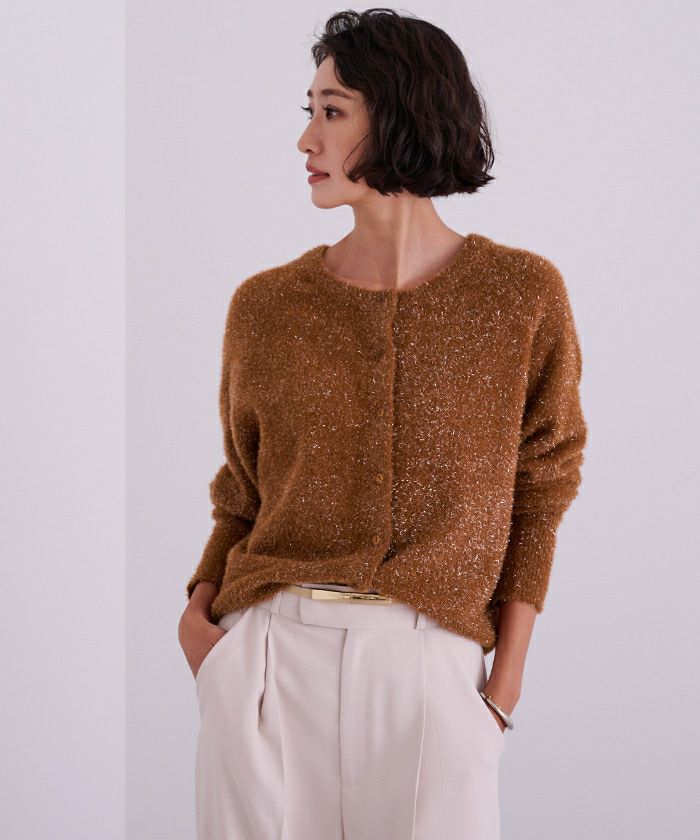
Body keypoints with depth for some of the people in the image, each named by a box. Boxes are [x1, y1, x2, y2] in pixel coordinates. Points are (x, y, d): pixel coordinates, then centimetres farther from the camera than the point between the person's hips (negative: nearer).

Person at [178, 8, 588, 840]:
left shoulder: (523, 296, 0)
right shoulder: (266, 306, 4)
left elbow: (537, 495, 4)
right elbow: (243, 493, 13)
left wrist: (509, 672, -1)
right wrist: (198, 608, -4)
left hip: (428, 664, -1)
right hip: (268, 652, 2)